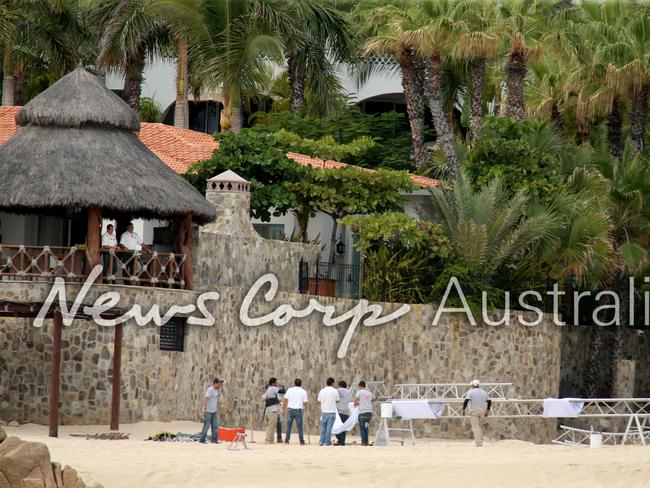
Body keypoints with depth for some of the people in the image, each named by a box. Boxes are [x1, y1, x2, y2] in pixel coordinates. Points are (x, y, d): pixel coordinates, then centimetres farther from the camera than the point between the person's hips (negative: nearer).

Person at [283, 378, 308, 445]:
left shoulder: (290, 390, 3)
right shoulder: (303, 391, 1)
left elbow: (285, 400, 1)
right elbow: (305, 403, 0)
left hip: (290, 409, 1)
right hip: (299, 410, -1)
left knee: (288, 426, 6)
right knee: (300, 426, 4)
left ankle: (287, 440, 3)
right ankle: (302, 441, 5)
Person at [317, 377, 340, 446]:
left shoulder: (322, 391, 0)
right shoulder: (335, 391, -7)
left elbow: (320, 401, 5)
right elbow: (337, 400, 3)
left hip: (324, 411, 2)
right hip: (332, 411, -2)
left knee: (323, 427, 12)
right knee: (329, 427, 0)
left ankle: (322, 442, 11)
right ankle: (327, 442, -1)